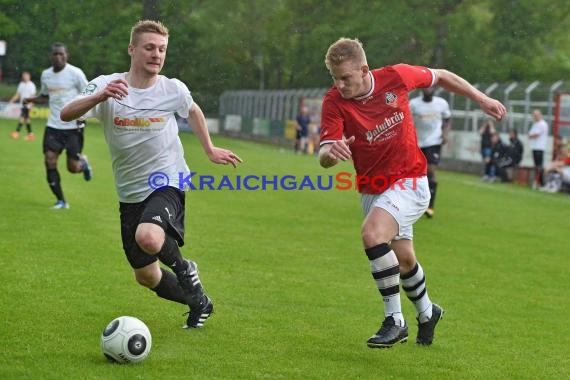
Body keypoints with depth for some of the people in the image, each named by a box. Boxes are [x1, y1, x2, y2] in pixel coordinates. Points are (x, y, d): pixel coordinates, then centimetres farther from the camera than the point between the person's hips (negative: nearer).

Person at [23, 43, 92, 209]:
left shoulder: (75, 73, -9)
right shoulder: (46, 74, 6)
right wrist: (31, 100, 1)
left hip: (73, 127, -4)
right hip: (53, 126, 4)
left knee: (73, 167, -2)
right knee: (49, 160, -10)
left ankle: (83, 163, 37)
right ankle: (60, 201, 2)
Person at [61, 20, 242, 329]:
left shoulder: (173, 89, -7)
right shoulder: (107, 86, -12)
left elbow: (193, 111, 18)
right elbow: (66, 114, -29)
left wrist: (210, 150, 21)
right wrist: (100, 96, -46)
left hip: (168, 182, -3)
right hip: (130, 192, 3)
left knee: (148, 237, -35)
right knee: (145, 276, 11)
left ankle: (182, 267, -1)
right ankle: (198, 302, 39)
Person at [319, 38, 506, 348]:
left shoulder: (394, 77, -18)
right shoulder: (334, 102, -18)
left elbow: (440, 77, 2)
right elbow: (325, 158, -26)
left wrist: (481, 99, 5)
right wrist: (332, 152, -50)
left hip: (408, 182, -3)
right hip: (371, 190, 4)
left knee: (372, 233, -28)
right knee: (403, 259, 17)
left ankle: (394, 321, -17)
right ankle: (426, 313, 47)